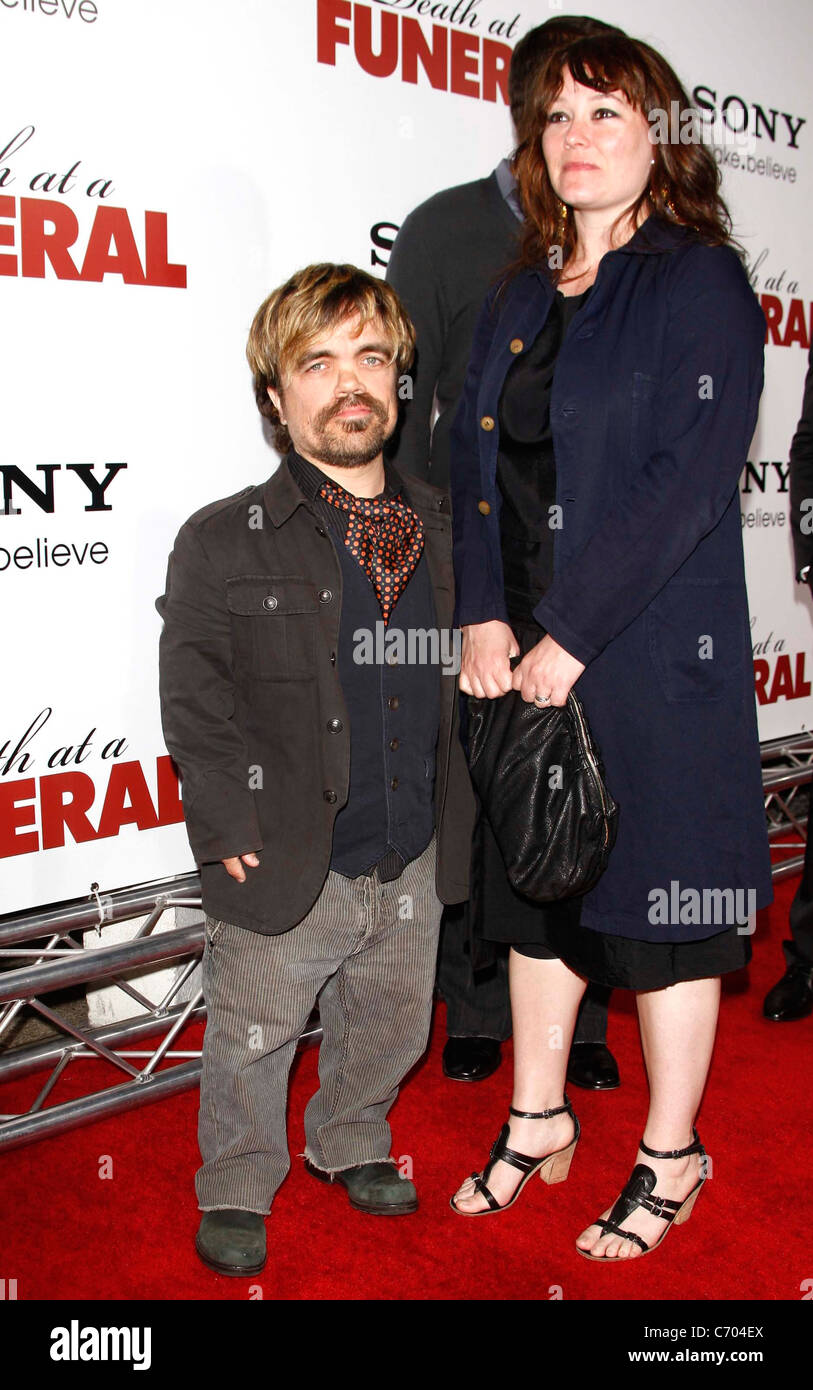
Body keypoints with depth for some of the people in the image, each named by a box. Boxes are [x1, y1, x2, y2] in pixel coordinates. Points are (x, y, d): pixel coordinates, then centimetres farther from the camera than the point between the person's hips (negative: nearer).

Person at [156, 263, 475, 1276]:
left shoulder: (445, 532, 4)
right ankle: (236, 1188, 40)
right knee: (251, 1042, 13)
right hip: (287, 872, -4)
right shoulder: (222, 541, -11)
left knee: (389, 1028, 23)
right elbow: (194, 699, -11)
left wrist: (456, 816, 11)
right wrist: (232, 831, -16)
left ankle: (351, 1144, 51)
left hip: (415, 864, 5)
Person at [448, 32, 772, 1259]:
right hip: (524, 653, 7)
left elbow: (688, 481, -15)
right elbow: (473, 459, 9)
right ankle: (538, 1119, 34)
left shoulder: (702, 284, -5)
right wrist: (483, 615, -6)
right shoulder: (518, 301, 14)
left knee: (657, 888, 3)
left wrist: (573, 638, -17)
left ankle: (672, 1156, 23)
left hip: (653, 653, -6)